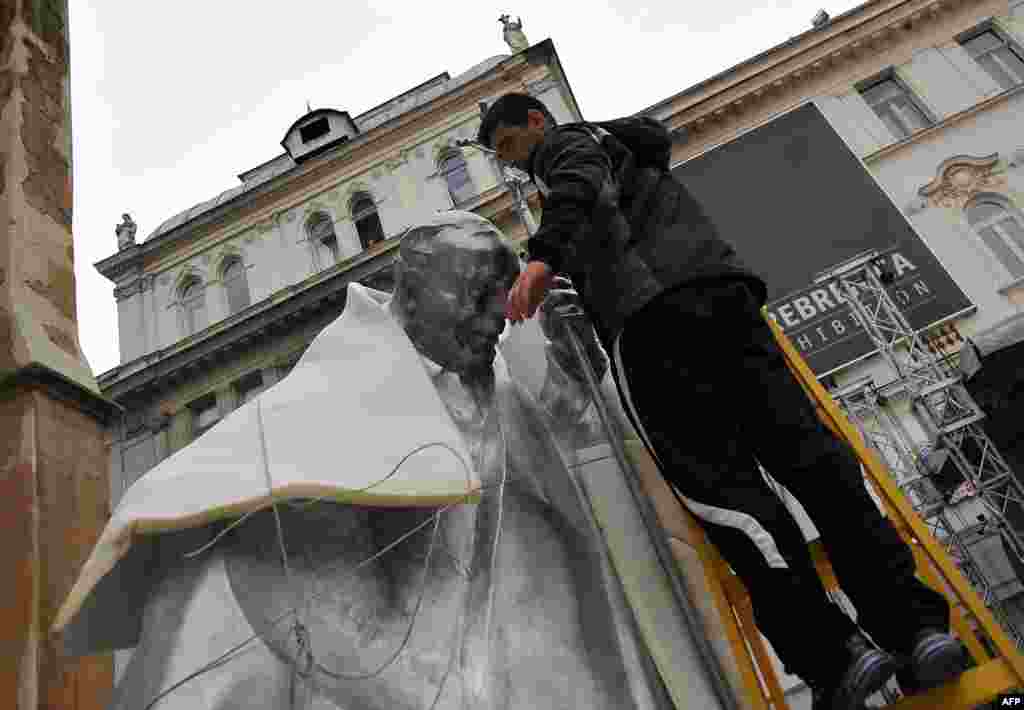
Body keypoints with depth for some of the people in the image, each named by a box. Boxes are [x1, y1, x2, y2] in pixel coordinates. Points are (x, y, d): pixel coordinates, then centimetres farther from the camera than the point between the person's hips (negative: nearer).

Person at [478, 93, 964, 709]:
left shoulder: (564, 142, 16)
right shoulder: (624, 147, 43)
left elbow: (581, 182, -9)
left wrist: (544, 256, -26)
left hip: (649, 315, -8)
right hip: (722, 287, 8)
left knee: (714, 479, -13)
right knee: (802, 444, -3)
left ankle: (832, 655, -17)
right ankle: (916, 623, -6)